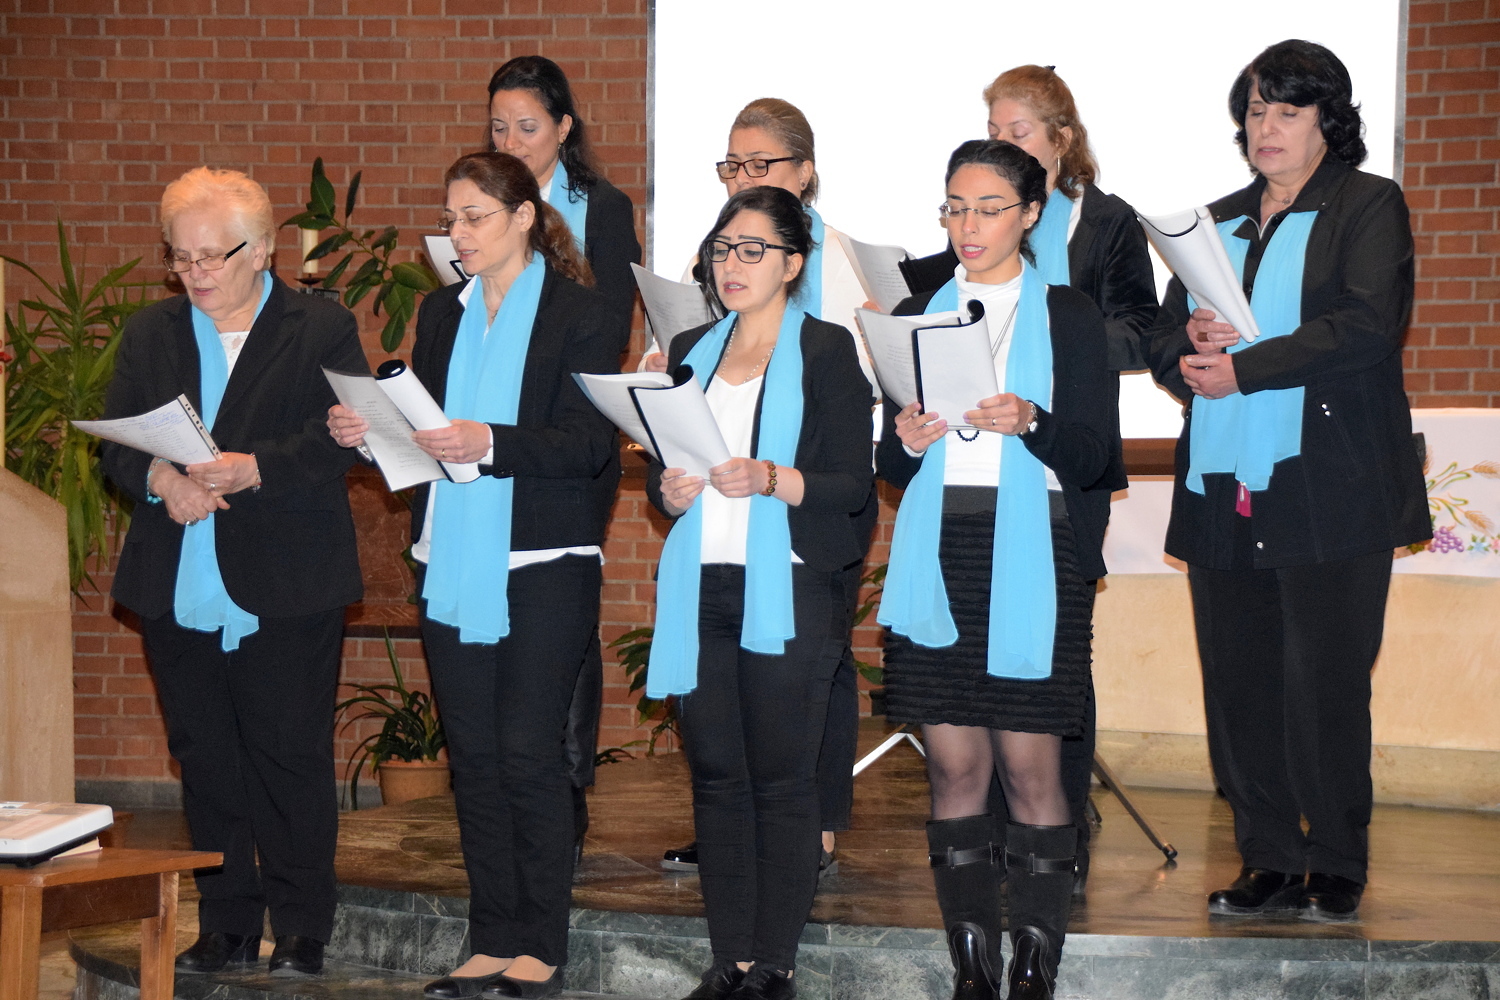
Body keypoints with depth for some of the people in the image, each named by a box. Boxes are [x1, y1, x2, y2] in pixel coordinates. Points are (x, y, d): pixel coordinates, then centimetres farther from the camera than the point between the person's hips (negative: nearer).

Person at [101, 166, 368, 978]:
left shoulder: (322, 331, 1)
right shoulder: (151, 333, 14)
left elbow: (339, 440, -10)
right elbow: (116, 440, 7)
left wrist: (253, 470, -24)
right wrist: (161, 478, -15)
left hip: (285, 591, -4)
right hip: (179, 589, 4)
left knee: (290, 756, 0)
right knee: (204, 759, 9)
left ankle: (302, 929, 11)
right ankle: (227, 925, 19)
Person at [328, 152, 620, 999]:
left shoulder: (581, 316, -4)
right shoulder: (442, 315, 14)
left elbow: (589, 442, -14)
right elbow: (421, 426, 14)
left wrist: (488, 443, -27)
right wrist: (368, 430, -7)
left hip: (543, 568, -6)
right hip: (456, 567, 6)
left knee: (528, 753, -6)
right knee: (473, 756, 8)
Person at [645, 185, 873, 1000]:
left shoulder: (826, 352, 1)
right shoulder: (691, 352, 16)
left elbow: (854, 485, -5)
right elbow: (658, 469, 19)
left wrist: (771, 480, -21)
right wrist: (670, 491, -4)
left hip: (788, 592, -5)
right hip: (700, 591, 5)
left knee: (782, 779, -4)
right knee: (716, 774, 5)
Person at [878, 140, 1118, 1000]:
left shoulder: (1070, 317, 6)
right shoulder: (918, 315, 14)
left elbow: (1095, 457, -2)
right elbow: (891, 465, 12)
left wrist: (1029, 422, -20)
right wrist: (908, 442, -11)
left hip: (1032, 560, -2)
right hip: (939, 558, 3)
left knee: (1030, 766, -5)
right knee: (955, 765, 1)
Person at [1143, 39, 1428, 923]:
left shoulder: (1369, 206, 4)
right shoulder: (1217, 223, 21)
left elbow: (1368, 326, -11)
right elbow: (1166, 344, 20)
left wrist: (1241, 368, -13)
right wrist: (1192, 341, -4)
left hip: (1328, 493, -5)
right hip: (1224, 492, 5)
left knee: (1325, 685, -5)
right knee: (1240, 686, 4)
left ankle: (1338, 869, 7)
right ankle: (1272, 863, 13)